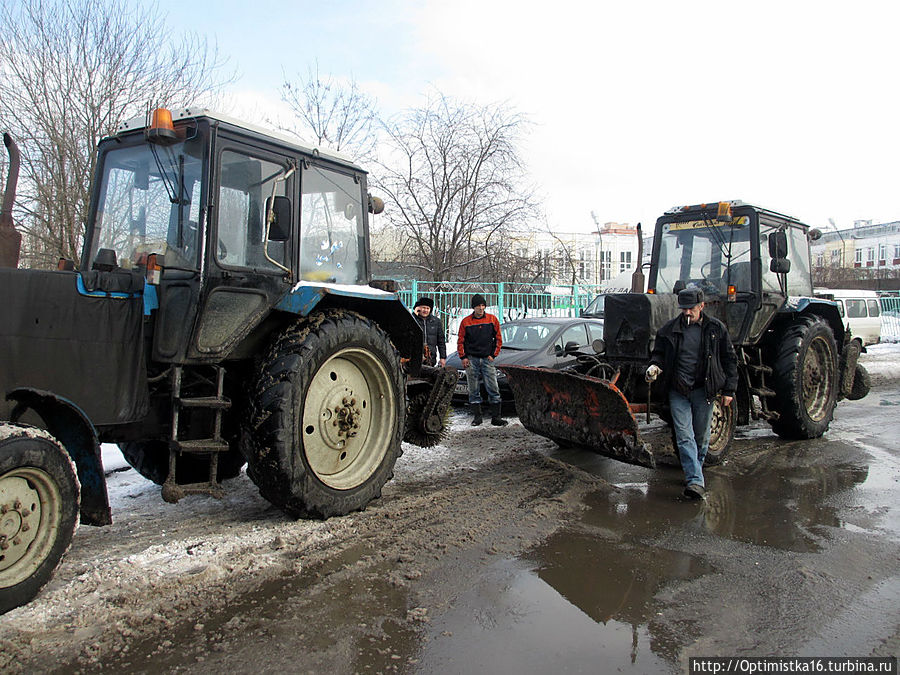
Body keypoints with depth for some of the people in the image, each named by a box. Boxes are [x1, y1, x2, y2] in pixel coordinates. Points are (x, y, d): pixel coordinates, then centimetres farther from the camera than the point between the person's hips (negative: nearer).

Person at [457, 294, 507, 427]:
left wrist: (493, 355, 2)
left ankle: (495, 417, 2)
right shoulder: (466, 322, 3)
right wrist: (463, 357, -1)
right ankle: (477, 416, 11)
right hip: (471, 360, 0)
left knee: (493, 389, -4)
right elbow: (460, 341, 8)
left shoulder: (492, 319, 4)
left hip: (487, 359, 0)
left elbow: (498, 339, 9)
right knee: (473, 390, 3)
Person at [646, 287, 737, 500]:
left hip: (704, 390, 0)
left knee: (701, 436, 9)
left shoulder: (716, 328, 3)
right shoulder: (670, 329, 3)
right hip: (678, 391, 0)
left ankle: (695, 472, 28)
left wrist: (729, 389, 4)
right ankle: (696, 481, -10)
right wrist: (655, 365, -9)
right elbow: (659, 353, 14)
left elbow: (729, 360, 8)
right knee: (684, 436, -8)